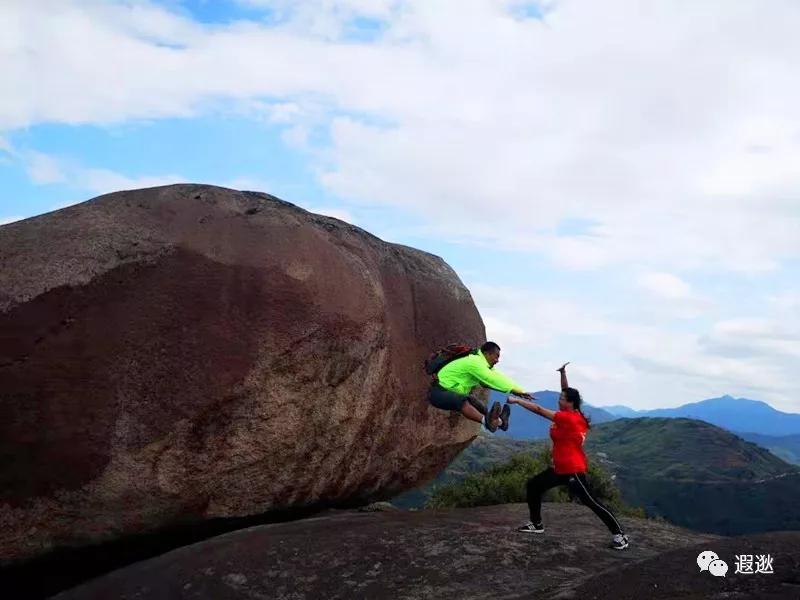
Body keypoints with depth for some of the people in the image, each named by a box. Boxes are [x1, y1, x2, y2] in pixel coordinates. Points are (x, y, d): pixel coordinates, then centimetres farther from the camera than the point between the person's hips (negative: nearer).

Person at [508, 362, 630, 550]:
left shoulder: (569, 418, -20)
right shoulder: (571, 414, 3)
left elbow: (539, 410, -19)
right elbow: (568, 393, 15)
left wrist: (516, 400, -15)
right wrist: (563, 373, 5)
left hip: (573, 470, -10)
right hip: (560, 468, 10)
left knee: (590, 502, -8)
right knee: (533, 485, 12)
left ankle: (620, 535, -1)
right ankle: (537, 524, 19)